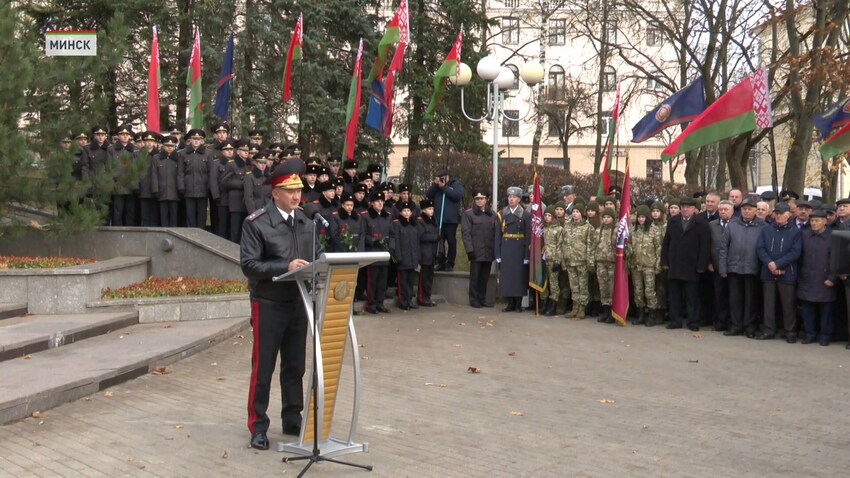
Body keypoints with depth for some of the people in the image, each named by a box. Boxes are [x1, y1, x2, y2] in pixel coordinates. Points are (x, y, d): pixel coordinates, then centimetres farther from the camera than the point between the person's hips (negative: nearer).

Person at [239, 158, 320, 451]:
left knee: (295, 366, 14)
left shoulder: (305, 222, 7)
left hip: (298, 303, 6)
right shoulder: (256, 224, -11)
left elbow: (317, 254, 13)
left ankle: (292, 419, 27)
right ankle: (258, 427, 13)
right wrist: (285, 267, -25)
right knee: (263, 368, 2)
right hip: (268, 304, -5)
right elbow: (248, 265, -17)